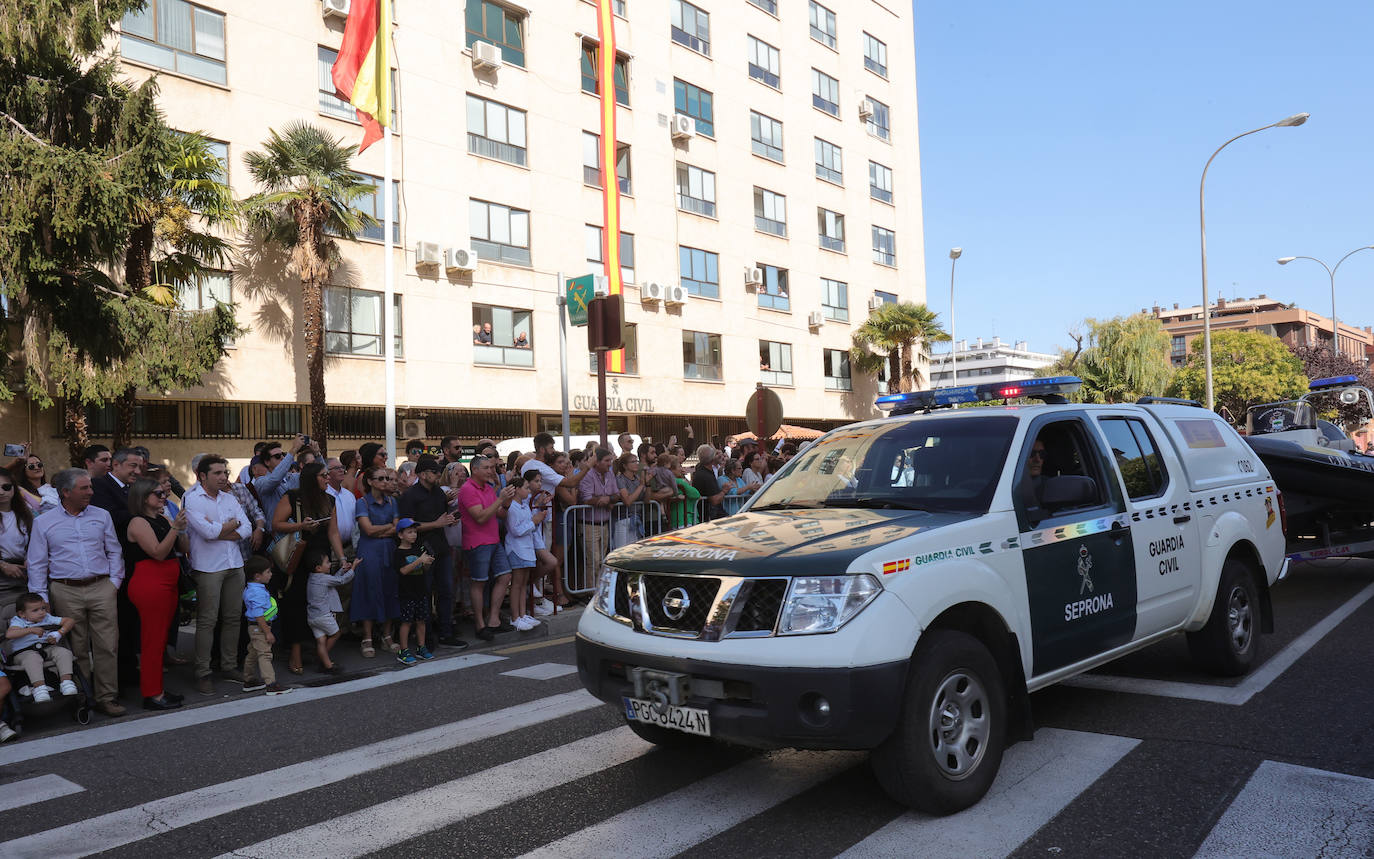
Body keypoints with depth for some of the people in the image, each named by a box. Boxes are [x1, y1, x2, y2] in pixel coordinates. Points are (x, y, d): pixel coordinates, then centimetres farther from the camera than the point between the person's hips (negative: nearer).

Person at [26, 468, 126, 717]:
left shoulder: (102, 516, 10)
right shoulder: (43, 522, 5)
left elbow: (114, 552, 14)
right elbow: (36, 564, 6)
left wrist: (114, 581, 3)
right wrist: (40, 598, 0)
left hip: (101, 587, 1)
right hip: (66, 591, -1)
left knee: (107, 645, -3)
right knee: (77, 649, 4)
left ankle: (107, 697, 4)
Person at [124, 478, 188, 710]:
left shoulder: (164, 520, 15)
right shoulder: (138, 523, -9)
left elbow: (185, 548, 13)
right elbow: (158, 553, -17)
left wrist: (181, 530, -5)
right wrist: (175, 528, -24)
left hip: (168, 584, 8)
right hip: (149, 585, -8)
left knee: (160, 639, 13)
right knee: (152, 640, -5)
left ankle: (157, 688, 21)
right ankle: (152, 694, 1)